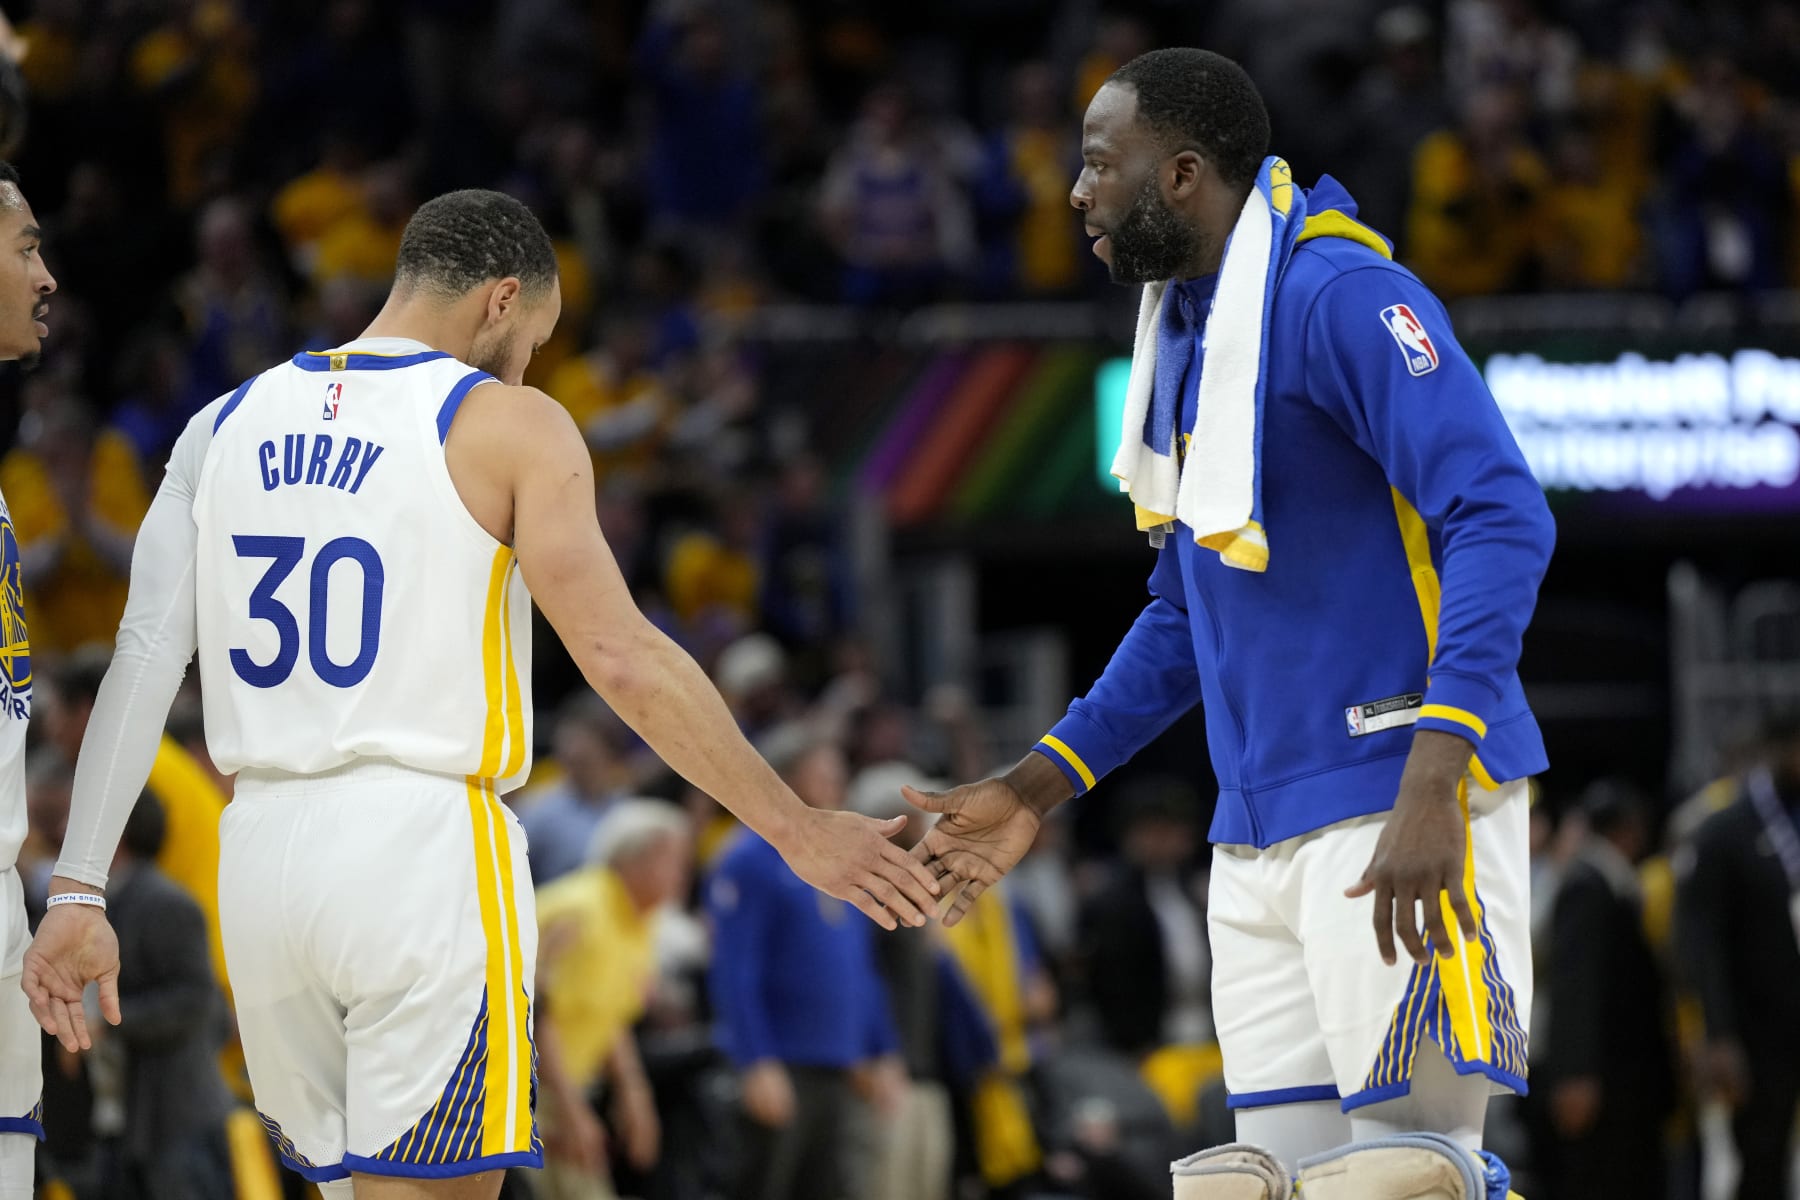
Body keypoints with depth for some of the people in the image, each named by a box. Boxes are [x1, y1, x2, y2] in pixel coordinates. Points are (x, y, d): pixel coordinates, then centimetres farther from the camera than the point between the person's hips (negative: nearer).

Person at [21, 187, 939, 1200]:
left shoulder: (231, 423, 12)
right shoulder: (507, 424, -2)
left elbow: (146, 658, 5)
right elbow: (624, 661, -9)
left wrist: (81, 891, 3)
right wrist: (799, 832, -5)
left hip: (262, 852, 6)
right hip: (426, 850, -6)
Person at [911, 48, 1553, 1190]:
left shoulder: (1339, 297, -11)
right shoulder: (1180, 338, 18)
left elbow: (1502, 519, -20)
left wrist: (1429, 791, -28)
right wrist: (1034, 788, 22)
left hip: (1394, 823, -9)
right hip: (1258, 840, 9)